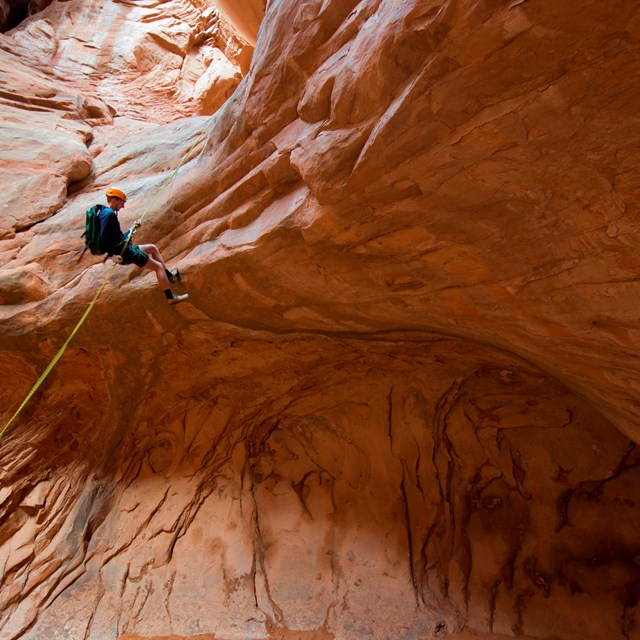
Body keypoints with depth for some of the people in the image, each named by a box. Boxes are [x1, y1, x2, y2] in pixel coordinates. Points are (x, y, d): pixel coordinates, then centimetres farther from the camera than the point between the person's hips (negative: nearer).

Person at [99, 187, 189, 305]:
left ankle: (169, 275, 28)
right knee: (158, 266, -5)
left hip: (126, 248, 11)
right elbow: (104, 237, -26)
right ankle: (170, 297, -5)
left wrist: (132, 229, 23)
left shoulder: (106, 213, 17)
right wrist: (112, 254, -22)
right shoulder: (109, 214, -16)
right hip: (124, 252, -11)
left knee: (152, 248, 27)